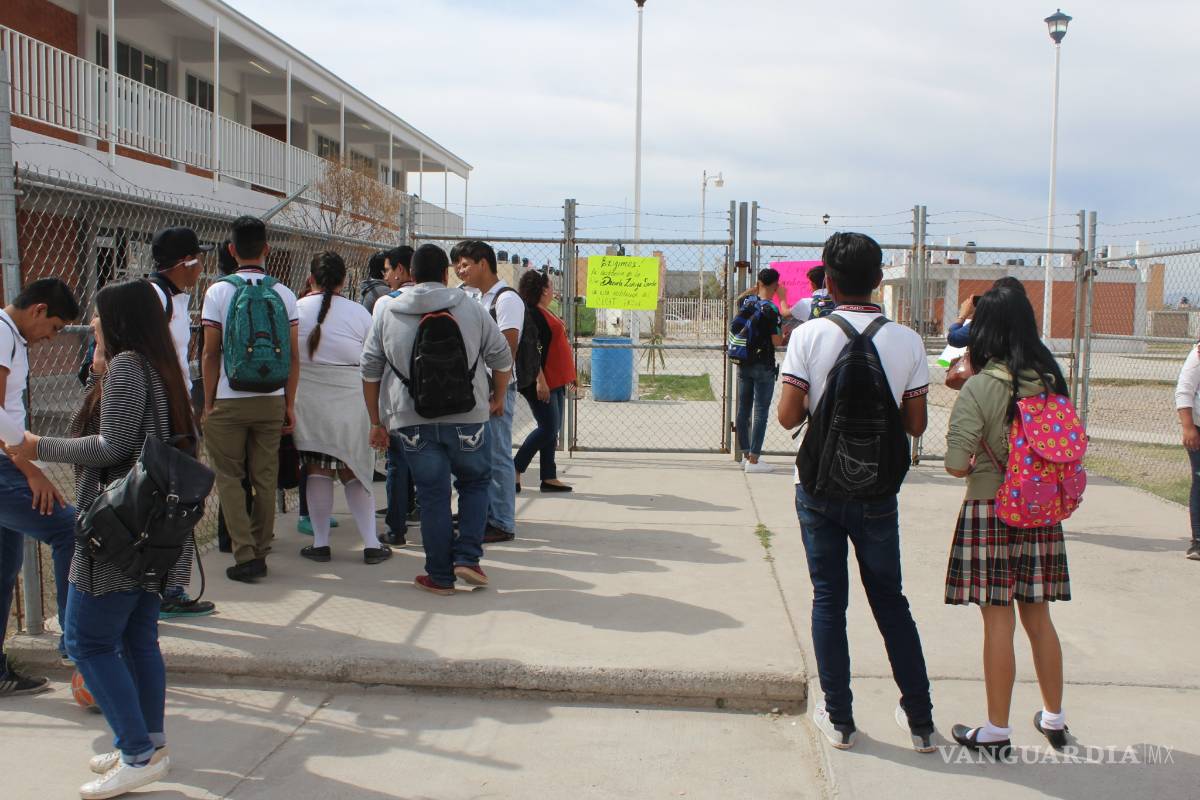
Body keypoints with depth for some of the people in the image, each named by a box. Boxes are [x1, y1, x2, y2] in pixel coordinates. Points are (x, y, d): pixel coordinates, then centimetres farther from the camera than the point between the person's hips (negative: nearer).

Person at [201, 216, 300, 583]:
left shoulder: (219, 291, -5)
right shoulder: (284, 294, 2)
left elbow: (211, 353, -5)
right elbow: (294, 356, 2)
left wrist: (208, 403, 3)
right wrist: (290, 404, 9)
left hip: (229, 401, -2)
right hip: (271, 400, 3)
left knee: (229, 478, 6)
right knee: (265, 478, 9)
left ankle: (246, 555, -1)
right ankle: (260, 552, 16)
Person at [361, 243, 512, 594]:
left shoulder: (388, 313, 7)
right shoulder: (470, 308, 3)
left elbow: (370, 370, 8)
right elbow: (501, 357, 8)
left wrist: (376, 421, 15)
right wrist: (499, 397, 24)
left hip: (413, 421, 1)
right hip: (467, 418, -1)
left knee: (433, 497, 8)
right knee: (475, 483, 18)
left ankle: (440, 576, 14)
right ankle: (467, 557, 7)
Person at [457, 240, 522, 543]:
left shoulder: (507, 299, -11)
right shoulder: (478, 299, 17)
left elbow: (507, 350, -17)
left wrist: (497, 392, -20)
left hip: (496, 387, -9)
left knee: (497, 456, -5)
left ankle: (503, 524, 1)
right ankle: (487, 515, 22)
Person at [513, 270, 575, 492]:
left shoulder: (545, 312, 17)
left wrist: (568, 375, 25)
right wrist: (540, 380, -26)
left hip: (555, 382, 10)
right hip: (541, 382, -10)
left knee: (552, 430, 10)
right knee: (548, 429, -9)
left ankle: (549, 477, 14)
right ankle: (514, 471, 0)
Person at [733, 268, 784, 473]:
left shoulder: (746, 302, 3)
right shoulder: (771, 310, -15)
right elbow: (777, 342, -13)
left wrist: (754, 289, 24)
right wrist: (784, 331, 5)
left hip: (743, 364, 7)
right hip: (763, 366, -7)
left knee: (743, 410, 12)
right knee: (761, 413, -2)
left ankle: (746, 454, 22)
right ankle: (753, 460, -3)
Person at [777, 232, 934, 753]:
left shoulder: (809, 336, -10)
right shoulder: (906, 340, -6)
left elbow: (787, 417, -12)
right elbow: (916, 424, -2)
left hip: (820, 488, -1)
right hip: (877, 491, 1)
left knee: (828, 599, 10)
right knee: (890, 599, 14)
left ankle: (838, 718, 16)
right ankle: (920, 719, 21)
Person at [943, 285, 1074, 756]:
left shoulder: (979, 388, -16)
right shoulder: (1051, 381, 1)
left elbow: (956, 464, -19)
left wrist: (971, 466, 2)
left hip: (991, 510, -5)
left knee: (998, 621, 2)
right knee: (1038, 616, 17)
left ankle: (997, 731, 12)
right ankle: (1054, 718, 30)